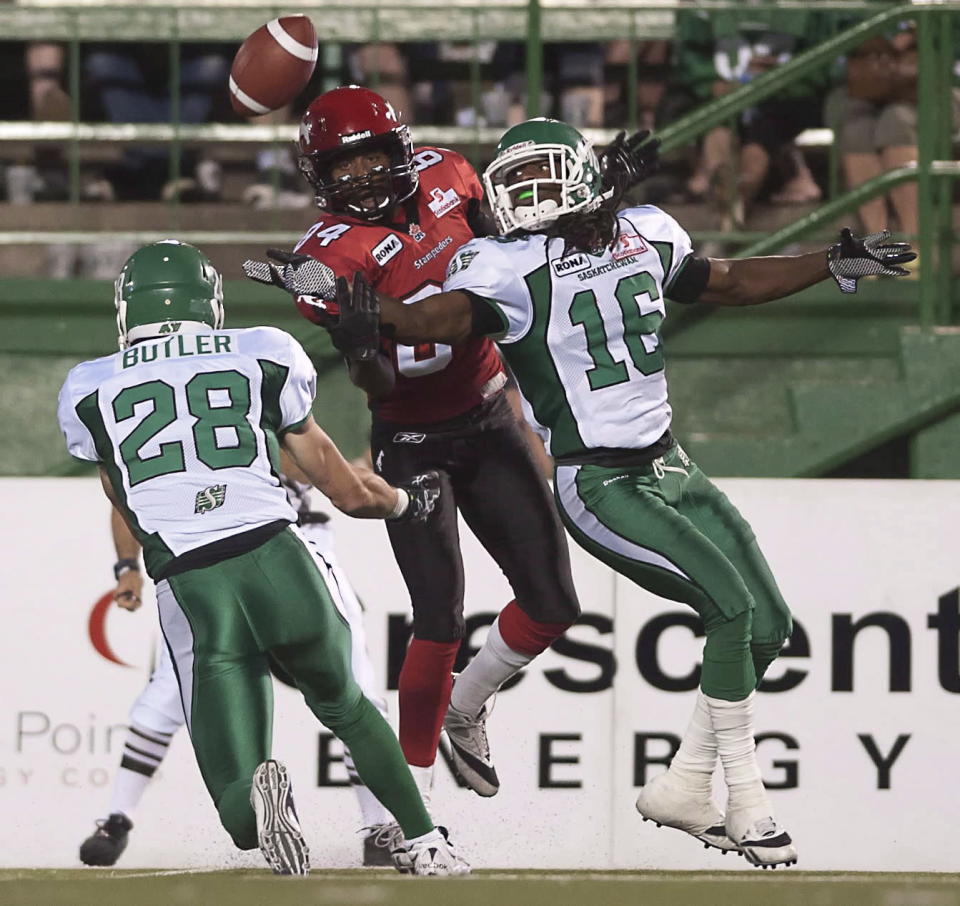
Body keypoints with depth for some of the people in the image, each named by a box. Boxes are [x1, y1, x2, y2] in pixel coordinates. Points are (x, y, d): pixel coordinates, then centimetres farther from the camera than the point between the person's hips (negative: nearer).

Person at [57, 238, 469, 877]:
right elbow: (348, 491, 21)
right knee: (345, 705, 31)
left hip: (189, 590, -1)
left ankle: (257, 796, -29)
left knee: (236, 799, 5)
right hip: (281, 561, 1)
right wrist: (407, 502, 42)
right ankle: (424, 841, 18)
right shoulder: (265, 355, 16)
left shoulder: (89, 391, 16)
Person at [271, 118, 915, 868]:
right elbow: (442, 318, -23)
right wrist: (364, 314, -43)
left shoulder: (645, 237, 5)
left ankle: (684, 789, 18)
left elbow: (730, 284, 19)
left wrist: (838, 265, 17)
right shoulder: (508, 268, -11)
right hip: (599, 486, -7)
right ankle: (747, 805, -11)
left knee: (767, 626, 6)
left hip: (669, 465, 7)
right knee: (735, 608, -20)